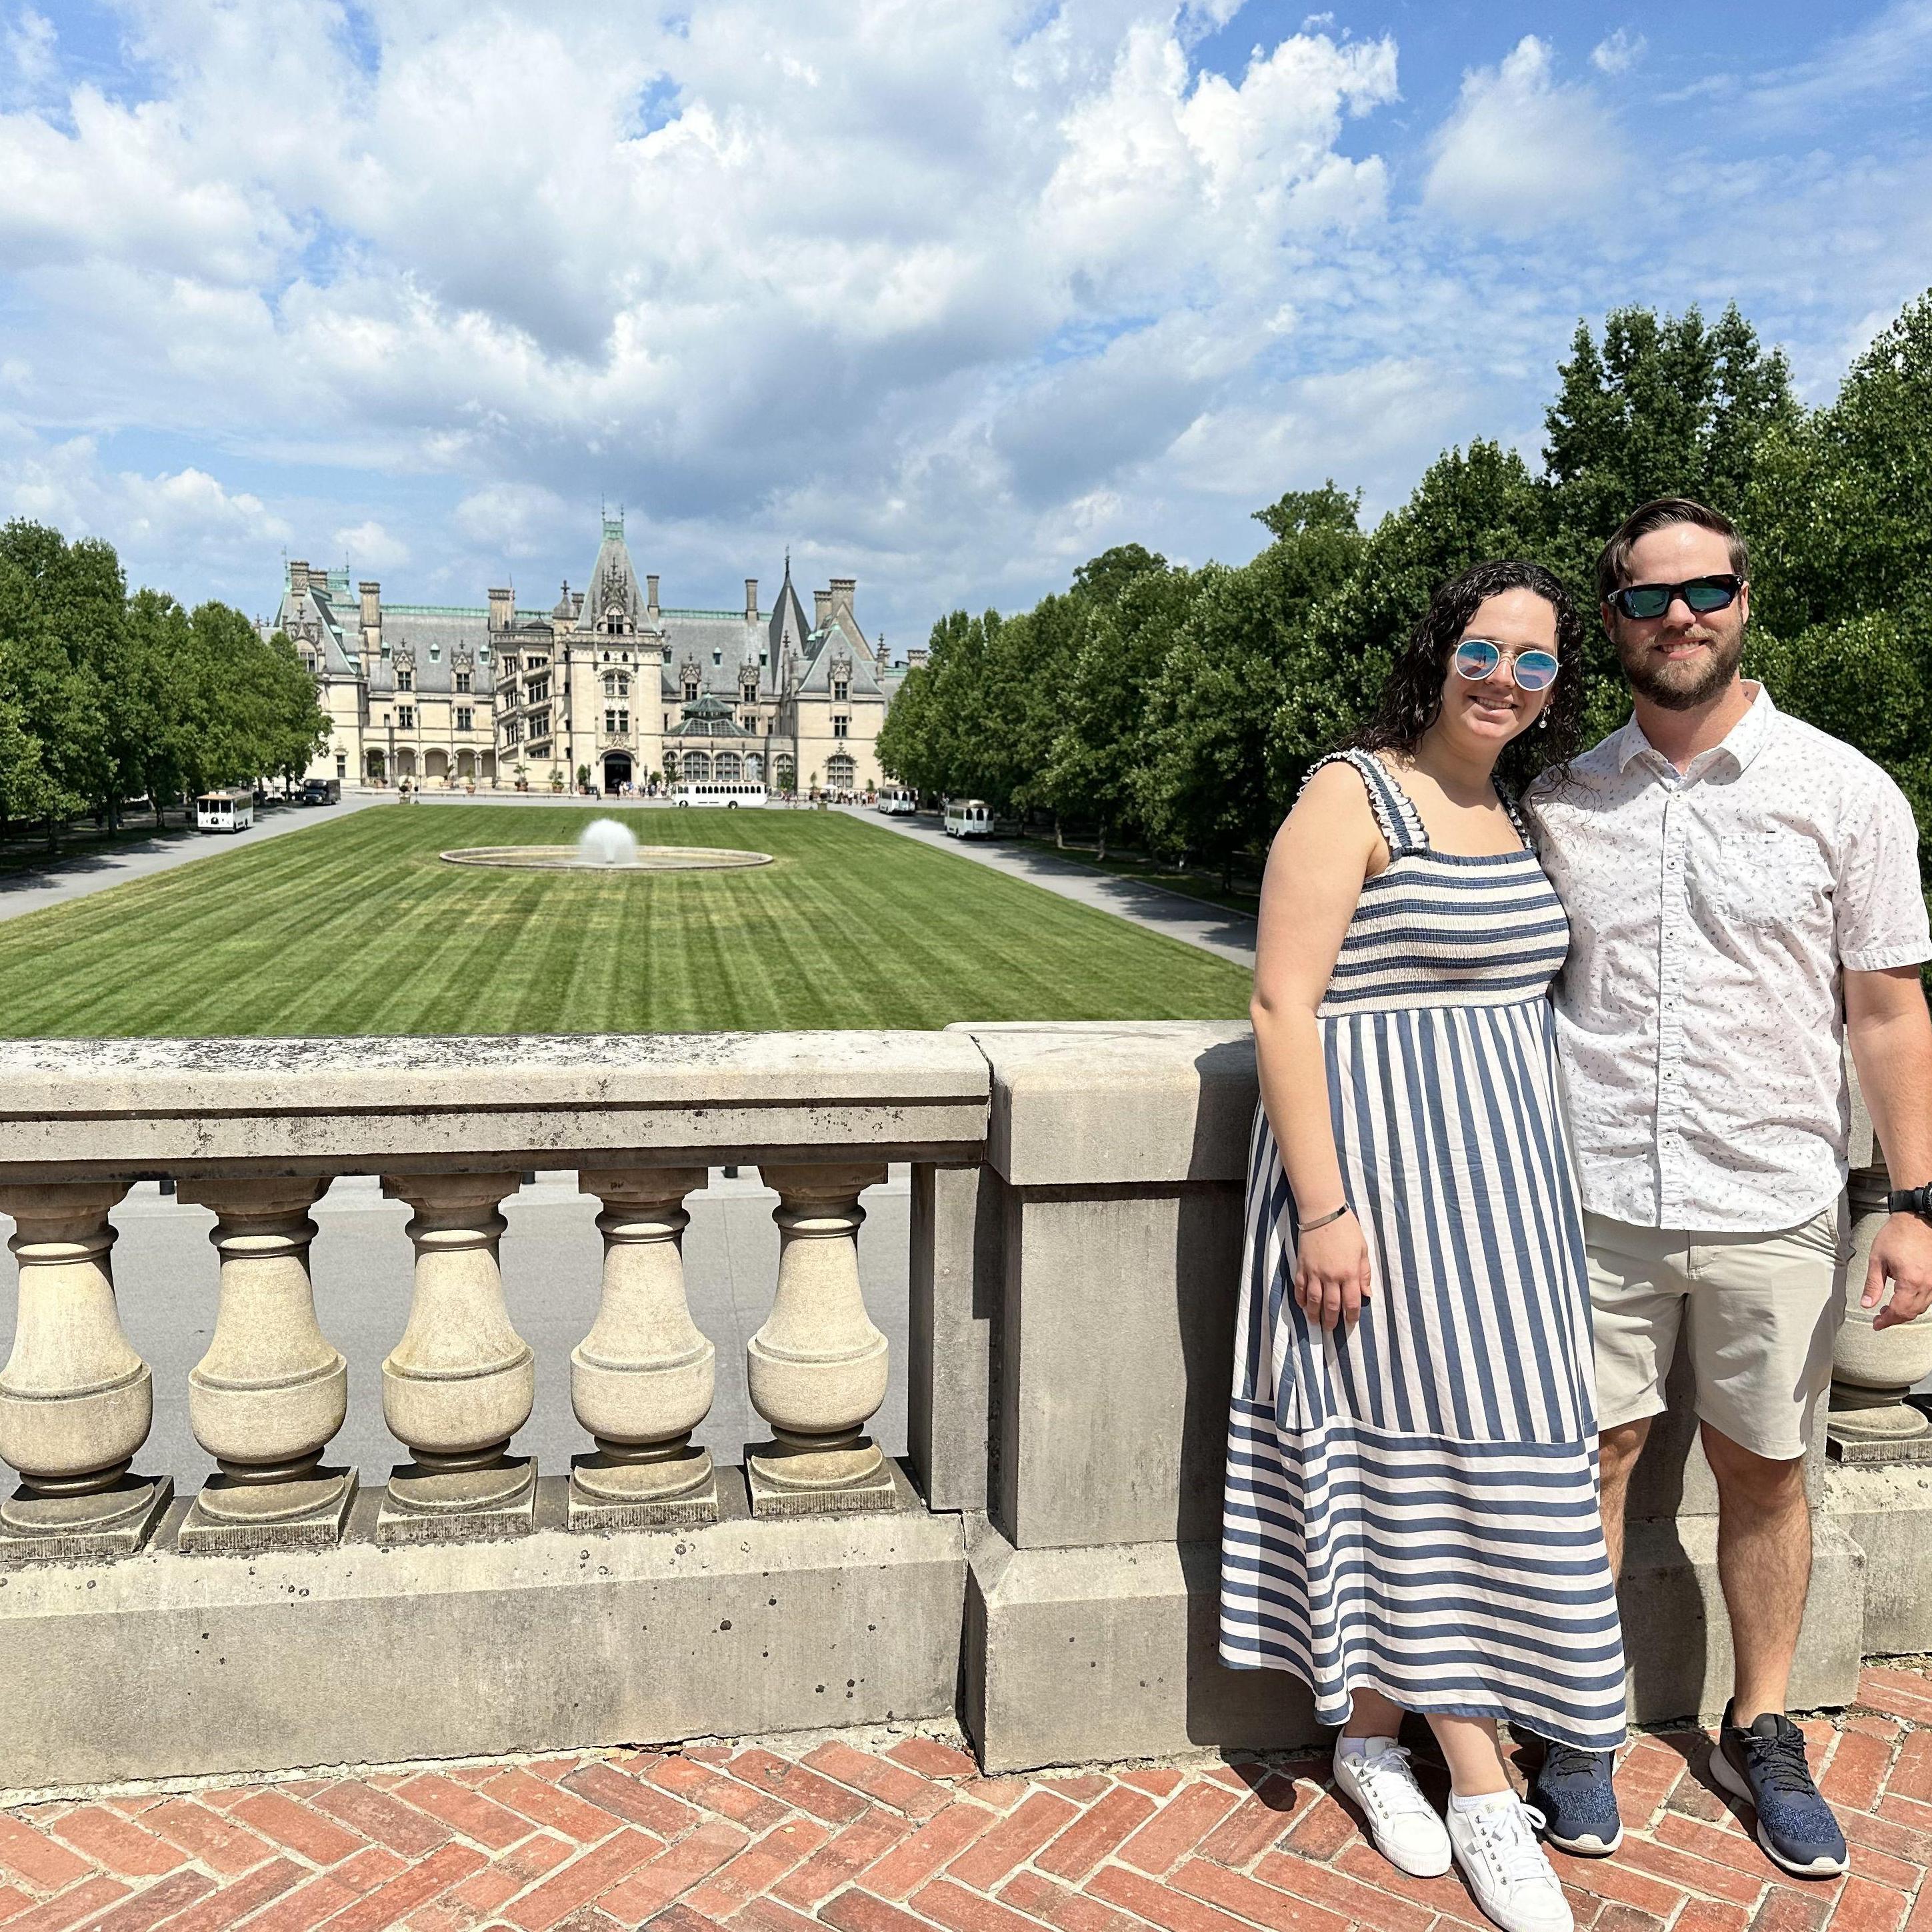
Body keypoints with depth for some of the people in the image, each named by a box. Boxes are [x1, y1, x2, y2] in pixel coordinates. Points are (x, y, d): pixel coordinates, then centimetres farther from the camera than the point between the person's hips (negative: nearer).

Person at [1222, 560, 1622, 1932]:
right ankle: (1483, 1794, 16)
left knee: (1475, 1450, 12)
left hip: (1498, 1171, 8)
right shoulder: (1352, 796, -10)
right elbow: (1283, 1008, -16)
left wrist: (1538, 1184, 14)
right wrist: (1323, 1205, -20)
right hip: (1383, 1158, -8)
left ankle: (1372, 1730, 30)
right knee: (1417, 1448, 0)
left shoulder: (1515, 815, 13)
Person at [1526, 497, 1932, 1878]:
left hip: (1775, 1206, 0)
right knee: (1592, 1463, 8)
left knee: (1766, 1472, 13)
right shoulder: (1564, 803, 3)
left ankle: (1761, 1734, 34)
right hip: (1591, 1200, 1)